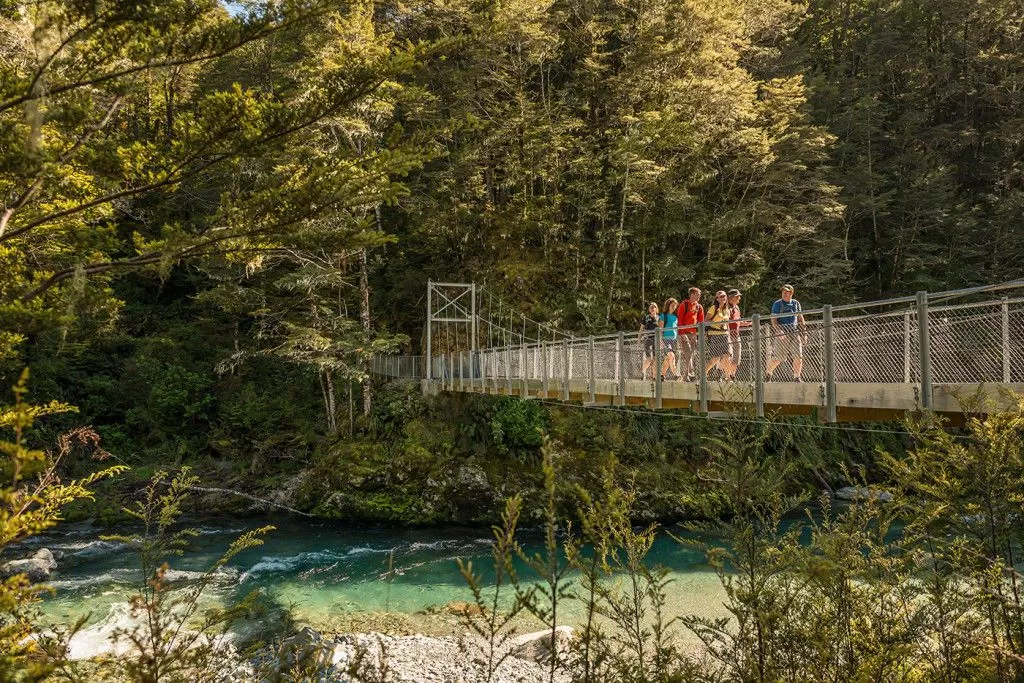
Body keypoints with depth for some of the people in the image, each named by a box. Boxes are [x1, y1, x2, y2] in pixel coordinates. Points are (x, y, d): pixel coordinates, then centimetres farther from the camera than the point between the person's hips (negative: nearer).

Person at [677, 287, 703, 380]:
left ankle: (683, 373, 10)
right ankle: (690, 372, -15)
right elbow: (680, 318, -6)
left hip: (694, 333, 6)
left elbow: (701, 321, 16)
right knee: (688, 351, -15)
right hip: (684, 332, -6)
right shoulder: (684, 304, -2)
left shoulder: (699, 307, 14)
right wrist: (681, 332, -13)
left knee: (692, 353, 5)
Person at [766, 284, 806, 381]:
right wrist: (778, 330, -23)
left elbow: (800, 317, 24)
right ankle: (768, 372, 17)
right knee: (778, 357, -5)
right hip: (782, 334, -4)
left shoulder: (796, 303, 14)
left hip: (794, 333, 4)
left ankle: (796, 377, 6)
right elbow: (773, 319, -8)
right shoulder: (777, 304, 0)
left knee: (798, 356, -3)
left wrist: (803, 327, 14)